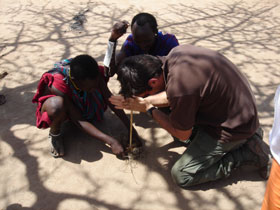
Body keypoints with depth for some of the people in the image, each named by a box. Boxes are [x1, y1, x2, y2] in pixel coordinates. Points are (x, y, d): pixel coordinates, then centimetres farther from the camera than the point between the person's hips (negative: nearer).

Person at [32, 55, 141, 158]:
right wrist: (111, 141, -37)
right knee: (57, 105, -41)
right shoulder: (56, 85, -37)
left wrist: (130, 128, -21)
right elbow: (78, 120, -33)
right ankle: (54, 133, -10)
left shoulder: (93, 74, -26)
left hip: (77, 102, 5)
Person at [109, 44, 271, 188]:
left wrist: (149, 108, -7)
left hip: (234, 127, -8)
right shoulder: (177, 52, -9)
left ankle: (249, 152, 0)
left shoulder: (178, 88, -33)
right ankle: (249, 133, 17)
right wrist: (143, 100, 2)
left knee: (181, 176, -7)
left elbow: (182, 135, -14)